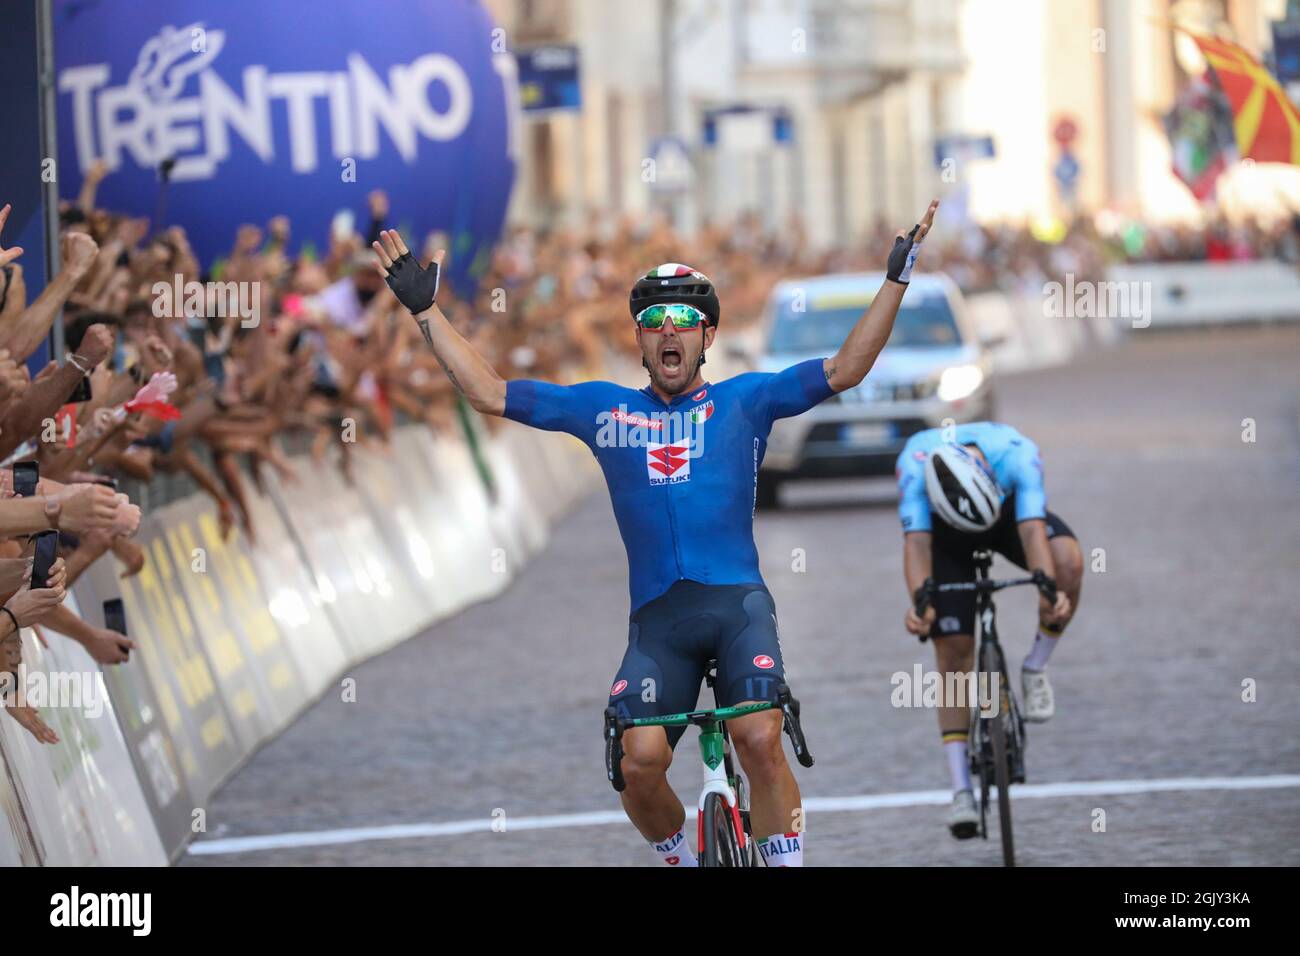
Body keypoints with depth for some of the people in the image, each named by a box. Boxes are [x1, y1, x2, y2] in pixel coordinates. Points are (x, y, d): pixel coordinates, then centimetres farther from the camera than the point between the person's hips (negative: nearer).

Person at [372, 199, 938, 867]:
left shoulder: (744, 400, 11)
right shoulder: (602, 409, 14)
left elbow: (842, 372, 3)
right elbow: (488, 393, 15)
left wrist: (895, 281, -4)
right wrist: (425, 310, 12)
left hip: (737, 603, -1)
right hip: (657, 617, 1)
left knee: (760, 740, -23)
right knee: (640, 763, -15)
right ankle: (680, 859, 14)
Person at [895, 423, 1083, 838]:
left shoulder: (1017, 454, -38)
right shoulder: (914, 465, -38)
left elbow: (1032, 531, -44)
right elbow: (916, 541, -40)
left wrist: (1049, 591, -60)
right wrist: (918, 602, -57)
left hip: (1012, 512, 0)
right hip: (948, 531, 0)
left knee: (1069, 561, -32)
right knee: (954, 650, -12)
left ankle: (1035, 670, -9)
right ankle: (961, 789, -7)